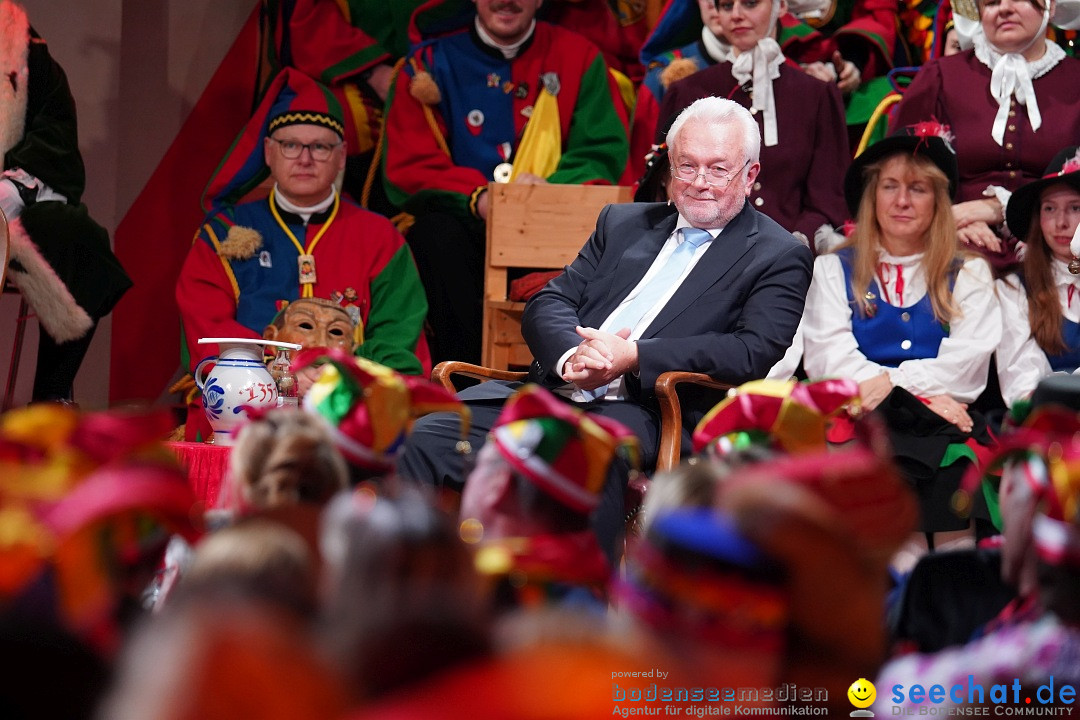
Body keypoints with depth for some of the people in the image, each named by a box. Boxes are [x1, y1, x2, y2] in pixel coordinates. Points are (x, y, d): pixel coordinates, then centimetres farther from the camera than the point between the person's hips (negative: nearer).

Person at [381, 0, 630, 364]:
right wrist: (479, 197, -20)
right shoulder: (432, 61, 7)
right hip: (466, 222, 0)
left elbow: (603, 153, 2)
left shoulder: (578, 57, 10)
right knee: (438, 237, -33)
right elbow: (409, 166, -1)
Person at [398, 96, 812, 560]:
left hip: (645, 414, -5)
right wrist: (572, 356, -9)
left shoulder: (779, 257, 8)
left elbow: (755, 351, -8)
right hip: (552, 393, 5)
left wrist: (634, 356, -17)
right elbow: (547, 304, 17)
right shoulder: (623, 223, 24)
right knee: (430, 437, -19)